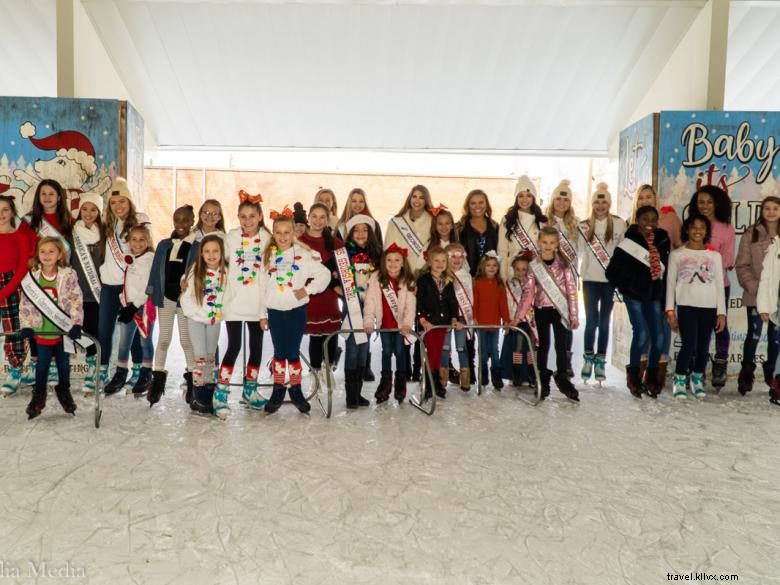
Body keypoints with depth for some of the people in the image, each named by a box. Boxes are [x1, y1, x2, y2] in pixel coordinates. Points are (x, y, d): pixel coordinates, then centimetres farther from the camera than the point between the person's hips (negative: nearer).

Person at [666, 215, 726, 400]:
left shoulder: (714, 256, 11)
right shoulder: (677, 254, 5)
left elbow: (719, 285, 9)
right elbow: (670, 283, 3)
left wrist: (721, 312, 3)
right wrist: (670, 310, -3)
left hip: (709, 308, 3)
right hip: (686, 306, -2)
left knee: (703, 347, 4)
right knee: (689, 345, -11)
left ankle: (697, 380, 22)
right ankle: (679, 381, 4)